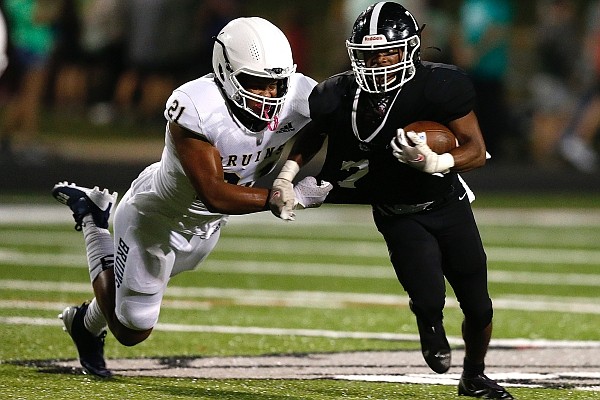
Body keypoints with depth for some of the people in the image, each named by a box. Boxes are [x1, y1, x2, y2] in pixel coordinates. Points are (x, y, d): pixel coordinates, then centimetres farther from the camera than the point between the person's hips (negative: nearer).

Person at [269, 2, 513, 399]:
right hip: (399, 215, 0)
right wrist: (288, 173, -8)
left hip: (448, 205, 0)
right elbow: (314, 134, 5)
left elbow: (476, 150, -20)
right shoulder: (341, 97, -19)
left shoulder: (440, 86, -26)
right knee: (429, 302, -19)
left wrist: (435, 162, -38)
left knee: (479, 309, 8)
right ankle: (431, 327, 22)